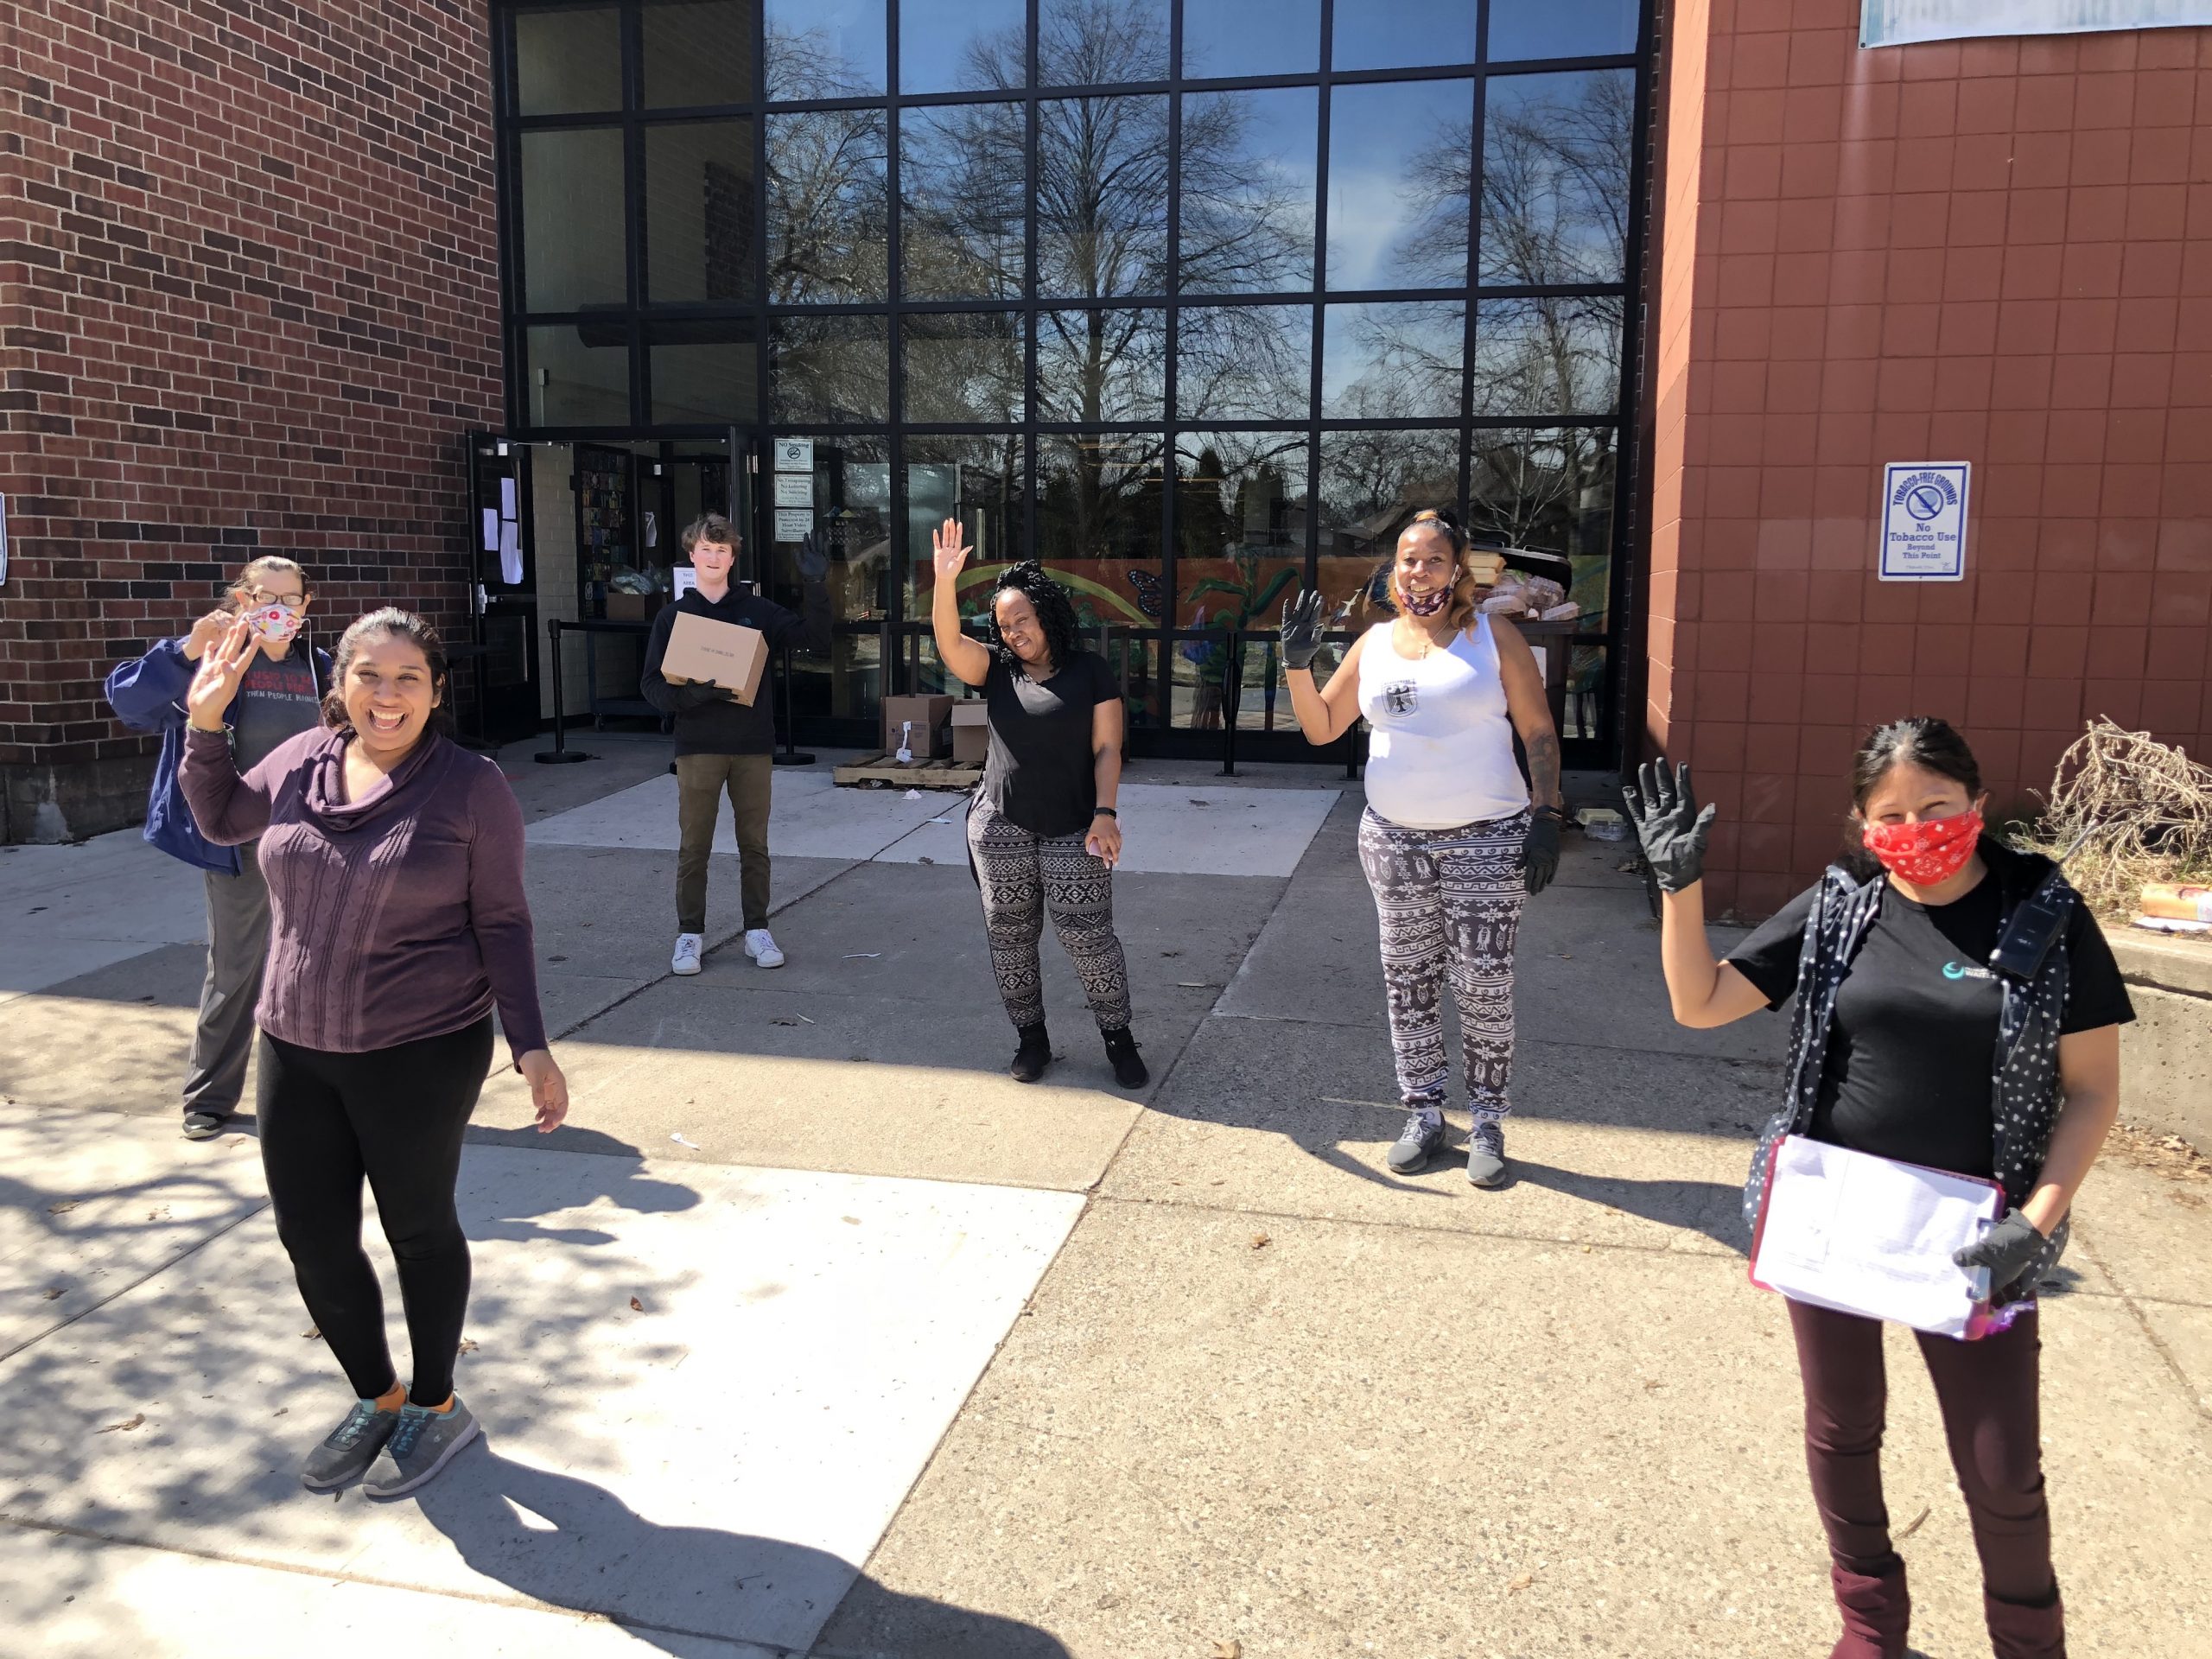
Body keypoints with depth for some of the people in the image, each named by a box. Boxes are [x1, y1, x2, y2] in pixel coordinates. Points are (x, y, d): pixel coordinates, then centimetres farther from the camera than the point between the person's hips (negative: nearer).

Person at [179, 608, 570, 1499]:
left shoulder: (472, 786, -11)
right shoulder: (302, 760, 2)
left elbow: (501, 923, -8)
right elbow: (221, 819, 20)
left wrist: (531, 1047, -13)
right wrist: (206, 722, 6)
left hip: (421, 1056, -5)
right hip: (297, 1049, 5)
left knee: (418, 1228, 11)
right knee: (311, 1237, 12)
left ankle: (435, 1406, 33)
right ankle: (375, 1398, 36)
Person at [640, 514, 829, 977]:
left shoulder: (757, 611, 7)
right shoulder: (674, 616, 5)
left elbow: (817, 639, 0)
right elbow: (652, 684, 1)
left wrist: (816, 588, -13)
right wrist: (690, 696, -19)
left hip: (754, 746, 1)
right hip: (698, 746, -1)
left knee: (754, 843, 7)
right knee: (694, 845, 3)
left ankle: (757, 930, 18)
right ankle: (690, 933, 14)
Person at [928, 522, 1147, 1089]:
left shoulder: (1090, 671, 0)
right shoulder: (997, 669, 6)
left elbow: (1106, 749, -3)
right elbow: (949, 642, -13)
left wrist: (1105, 813, -14)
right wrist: (945, 580, -27)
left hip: (1073, 830, -3)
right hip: (1001, 827, 3)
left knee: (1086, 933, -6)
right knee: (1010, 934, 7)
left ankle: (1118, 1037, 11)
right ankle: (1031, 1037, 21)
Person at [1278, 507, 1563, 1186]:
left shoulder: (1493, 635, -1)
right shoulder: (1374, 643, 7)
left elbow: (1539, 731, -1)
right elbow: (1321, 727, 11)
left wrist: (1546, 813, -9)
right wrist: (1298, 665, -4)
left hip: (1486, 840, -3)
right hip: (1395, 839, 4)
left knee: (1484, 986, -1)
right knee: (1408, 982, 9)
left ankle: (1487, 1123, 15)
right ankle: (1424, 1116, 22)